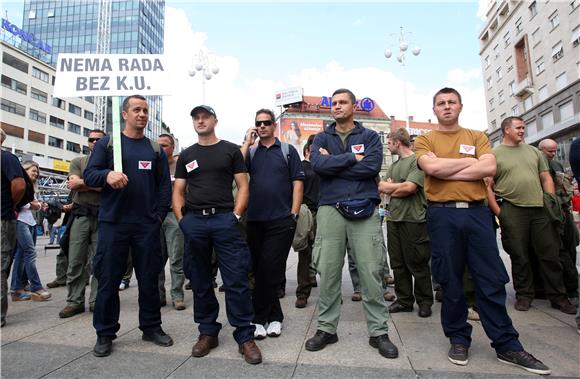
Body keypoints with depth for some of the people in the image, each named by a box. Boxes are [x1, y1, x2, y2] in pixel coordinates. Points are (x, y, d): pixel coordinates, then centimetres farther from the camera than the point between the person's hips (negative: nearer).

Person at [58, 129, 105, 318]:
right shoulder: (78, 162, 14)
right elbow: (74, 185, -1)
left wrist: (82, 182, -3)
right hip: (81, 215, 1)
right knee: (76, 261, 2)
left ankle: (96, 301, 10)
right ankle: (74, 301, 10)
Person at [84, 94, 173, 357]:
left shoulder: (156, 150, 12)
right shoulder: (107, 143, 7)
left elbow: (164, 186, 10)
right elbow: (89, 175, 0)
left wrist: (159, 216, 1)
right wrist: (107, 175, -22)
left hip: (147, 226, 2)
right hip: (112, 223, -1)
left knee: (149, 279, 8)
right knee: (108, 281, 5)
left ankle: (151, 327, 23)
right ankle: (105, 333, 20)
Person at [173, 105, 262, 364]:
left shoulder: (231, 150, 8)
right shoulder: (186, 155, 16)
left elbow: (242, 187, 4)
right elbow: (178, 191, 14)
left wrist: (235, 216, -8)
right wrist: (181, 220, 1)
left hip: (224, 219, -3)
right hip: (193, 221, 4)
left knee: (236, 281, -5)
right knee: (200, 282, 10)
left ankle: (245, 337, 5)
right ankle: (208, 333, 24)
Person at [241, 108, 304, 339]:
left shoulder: (288, 151, 7)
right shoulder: (250, 153, 13)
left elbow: (298, 182, 1)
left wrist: (294, 214, -7)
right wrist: (247, 143, -3)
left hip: (281, 220, -3)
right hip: (254, 220, 3)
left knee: (270, 270, -2)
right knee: (259, 270, 9)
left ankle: (260, 317, 14)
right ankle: (273, 315, 24)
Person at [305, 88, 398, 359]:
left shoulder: (370, 137, 11)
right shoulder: (322, 138, 14)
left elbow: (372, 167, -9)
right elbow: (318, 165, -7)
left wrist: (333, 163, -5)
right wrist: (352, 158, -8)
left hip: (363, 209, -1)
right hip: (329, 209, 1)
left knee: (371, 272, 1)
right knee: (328, 273, 4)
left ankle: (379, 332, 15)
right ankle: (326, 328, 19)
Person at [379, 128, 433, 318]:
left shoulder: (417, 161, -6)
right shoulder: (394, 164, 18)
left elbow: (410, 187, -17)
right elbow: (381, 187, 11)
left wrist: (390, 187, -2)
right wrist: (398, 188, -7)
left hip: (413, 220, -7)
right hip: (394, 219, 7)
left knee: (417, 264, 3)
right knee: (398, 263, 11)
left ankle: (424, 301, 18)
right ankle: (404, 300, 22)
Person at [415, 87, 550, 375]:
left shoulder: (477, 137, 13)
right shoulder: (425, 141, 7)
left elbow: (489, 168, -4)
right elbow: (431, 167, -13)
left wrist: (446, 172, -8)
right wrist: (469, 161, -2)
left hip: (477, 212, 2)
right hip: (442, 214, -2)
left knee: (492, 281, 5)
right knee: (450, 281, 5)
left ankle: (507, 346, 17)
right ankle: (459, 339, 21)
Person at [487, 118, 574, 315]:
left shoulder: (533, 151, 17)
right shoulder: (494, 154, 1)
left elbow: (546, 178, 17)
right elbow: (488, 186, -3)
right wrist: (498, 211, -10)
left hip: (540, 209, 4)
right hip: (512, 211, -4)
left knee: (550, 255, 7)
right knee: (519, 256, 4)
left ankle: (558, 297, 21)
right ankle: (523, 295, 19)